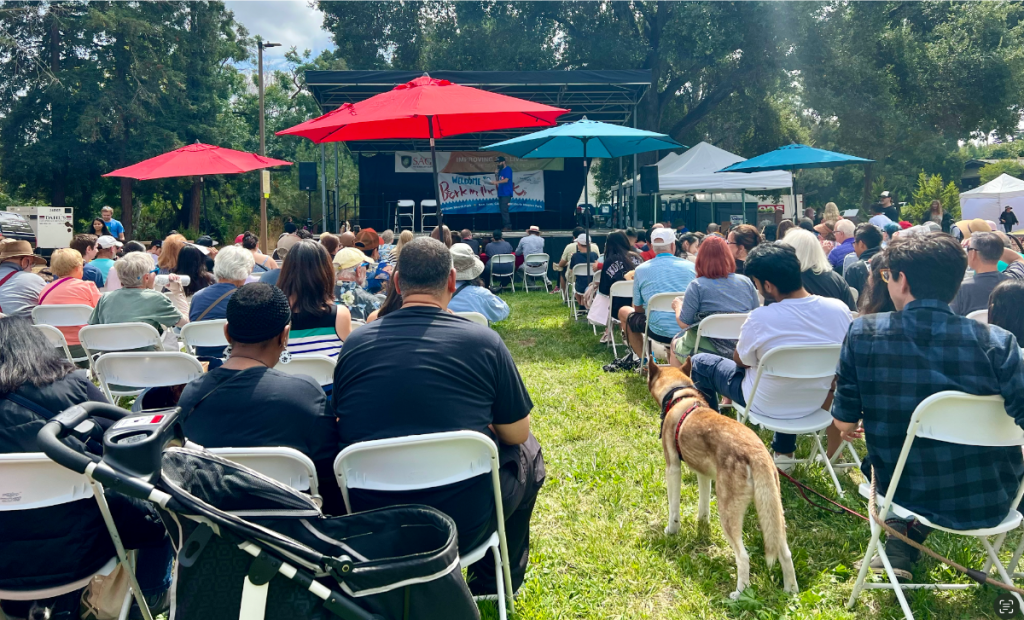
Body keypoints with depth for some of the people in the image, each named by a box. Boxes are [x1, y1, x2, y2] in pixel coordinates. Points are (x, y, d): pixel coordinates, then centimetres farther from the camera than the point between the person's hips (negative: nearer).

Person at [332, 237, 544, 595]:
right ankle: (495, 584, 39)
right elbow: (516, 434, -1)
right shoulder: (484, 341, -12)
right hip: (463, 528, -3)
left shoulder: (355, 343, -3)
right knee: (527, 451, 24)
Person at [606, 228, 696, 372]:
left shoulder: (641, 270, 0)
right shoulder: (691, 266, 4)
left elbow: (638, 309, 10)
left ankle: (641, 358, 21)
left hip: (660, 332, -3)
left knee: (624, 312, 22)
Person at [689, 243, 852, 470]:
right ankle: (784, 452, 42)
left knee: (700, 362, 15)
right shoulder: (840, 309, -16)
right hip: (814, 403, 5)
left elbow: (741, 362, -10)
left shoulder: (760, 318, -29)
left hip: (768, 405, -4)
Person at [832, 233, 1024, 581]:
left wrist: (849, 427, 19)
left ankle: (898, 547, 17)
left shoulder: (864, 334, -13)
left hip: (909, 494, 0)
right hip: (990, 503, 0)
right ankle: (909, 544, 21)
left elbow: (845, 424, -5)